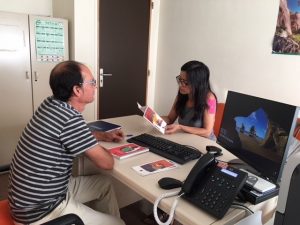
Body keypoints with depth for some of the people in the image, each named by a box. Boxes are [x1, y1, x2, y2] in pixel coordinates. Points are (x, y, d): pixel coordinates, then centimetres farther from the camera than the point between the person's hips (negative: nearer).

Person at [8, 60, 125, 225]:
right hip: (40, 211, -8)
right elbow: (106, 163, -19)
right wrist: (100, 149, 2)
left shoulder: (51, 104, -2)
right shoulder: (71, 119, -28)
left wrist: (103, 136, 13)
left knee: (104, 184, 20)